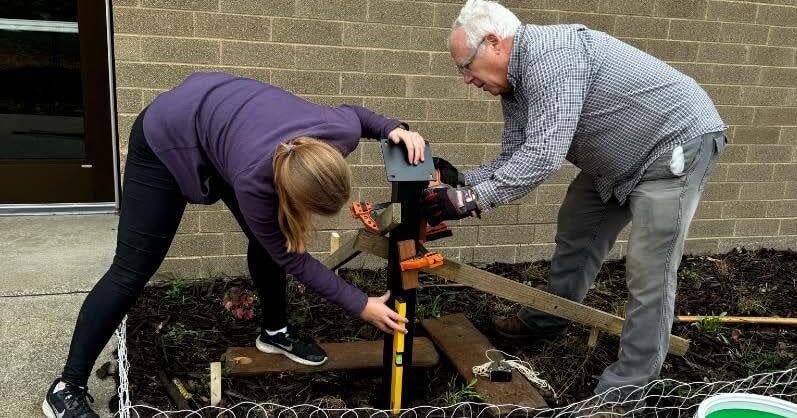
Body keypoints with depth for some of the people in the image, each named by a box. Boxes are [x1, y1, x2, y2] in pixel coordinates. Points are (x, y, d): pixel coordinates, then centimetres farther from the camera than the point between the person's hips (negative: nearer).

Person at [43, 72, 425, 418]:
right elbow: (290, 257, -25)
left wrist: (393, 128, -19)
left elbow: (353, 113, 0)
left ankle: (274, 331, 29)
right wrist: (361, 306, -23)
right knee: (133, 269, -7)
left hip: (219, 110, 6)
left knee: (267, 240, 5)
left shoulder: (341, 133, -28)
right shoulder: (253, 176, -41)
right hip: (167, 138, -6)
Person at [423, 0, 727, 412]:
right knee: (575, 230, 19)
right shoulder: (513, 83, 1)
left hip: (678, 141, -10)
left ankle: (625, 391, 2)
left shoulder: (549, 55, -30)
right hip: (618, 159, 10)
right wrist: (459, 180, -12)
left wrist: (470, 199, -36)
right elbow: (513, 159, 2)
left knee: (649, 271, -9)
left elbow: (543, 155, -37)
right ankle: (547, 319, 38)